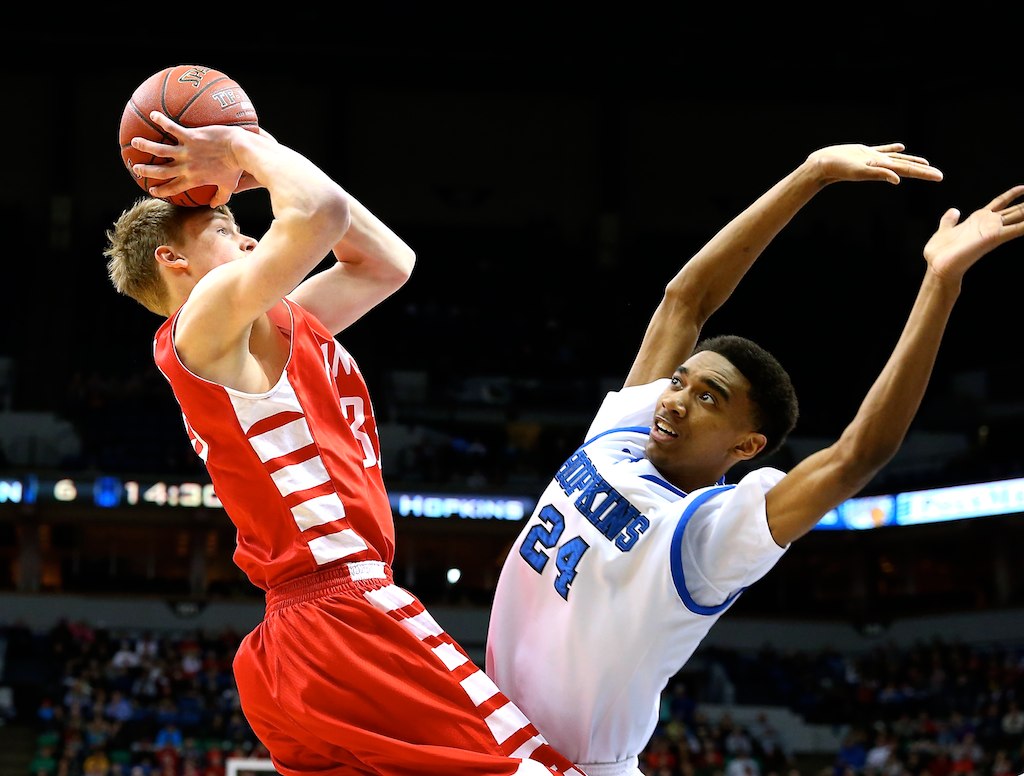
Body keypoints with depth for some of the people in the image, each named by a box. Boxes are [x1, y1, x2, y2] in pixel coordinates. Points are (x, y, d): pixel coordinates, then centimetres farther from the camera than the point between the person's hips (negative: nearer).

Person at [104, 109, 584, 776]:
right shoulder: (205, 323, -4)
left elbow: (388, 263, 31)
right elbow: (322, 213, -19)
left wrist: (264, 169, 26)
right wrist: (249, 149, 1)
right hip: (346, 616, -10)